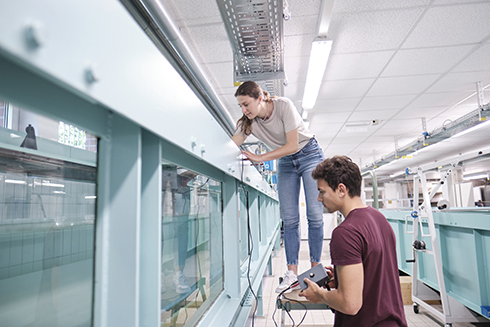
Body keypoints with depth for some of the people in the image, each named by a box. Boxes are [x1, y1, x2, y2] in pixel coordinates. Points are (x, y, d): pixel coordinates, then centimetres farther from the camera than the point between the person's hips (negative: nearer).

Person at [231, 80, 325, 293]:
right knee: (289, 219, -4)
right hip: (285, 163, 4)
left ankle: (315, 269, 5)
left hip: (309, 154, -4)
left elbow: (292, 145, -27)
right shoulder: (248, 121, -11)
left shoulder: (283, 105, -24)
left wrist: (260, 158, -32)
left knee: (314, 214, -6)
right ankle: (292, 272, 1)